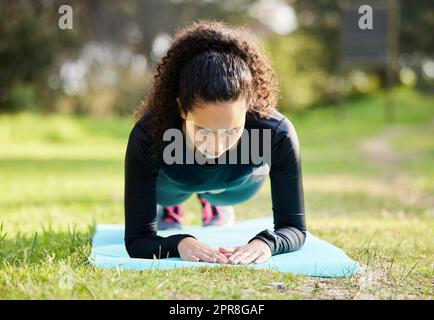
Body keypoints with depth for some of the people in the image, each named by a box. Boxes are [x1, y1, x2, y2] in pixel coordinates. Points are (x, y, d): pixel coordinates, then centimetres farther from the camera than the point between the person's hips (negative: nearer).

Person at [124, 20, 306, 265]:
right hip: (169, 181, -1)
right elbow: (137, 239, -39)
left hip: (240, 181, 1)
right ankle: (167, 205, 51)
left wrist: (265, 243, -58)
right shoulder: (148, 137, -46)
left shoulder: (277, 134, -44)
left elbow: (294, 227, -34)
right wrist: (179, 244, -61)